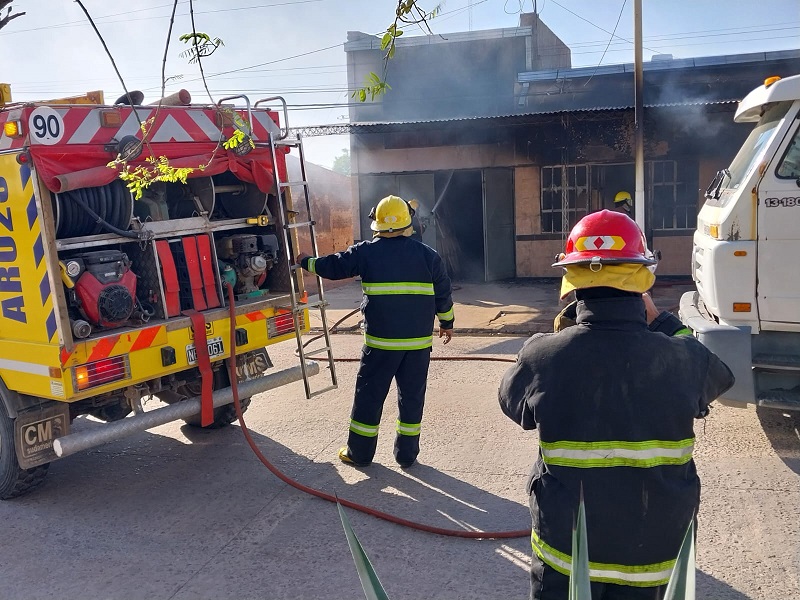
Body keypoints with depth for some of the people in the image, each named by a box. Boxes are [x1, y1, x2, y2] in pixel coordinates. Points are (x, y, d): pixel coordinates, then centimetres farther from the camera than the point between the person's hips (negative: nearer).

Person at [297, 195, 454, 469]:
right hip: (419, 342, 2)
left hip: (380, 341, -2)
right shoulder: (428, 254, 2)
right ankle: (406, 454, 19)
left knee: (369, 395, 10)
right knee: (412, 396, 12)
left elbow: (332, 266, 8)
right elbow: (443, 293, 9)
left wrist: (306, 261, 27)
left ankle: (359, 452, 20)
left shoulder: (365, 253, -4)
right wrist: (446, 322, 24)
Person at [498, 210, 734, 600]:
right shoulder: (683, 359, -17)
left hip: (565, 545, -1)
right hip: (654, 548, 2)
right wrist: (657, 318, 10)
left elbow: (512, 399, 2)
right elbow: (719, 372, 8)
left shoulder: (543, 356, -21)